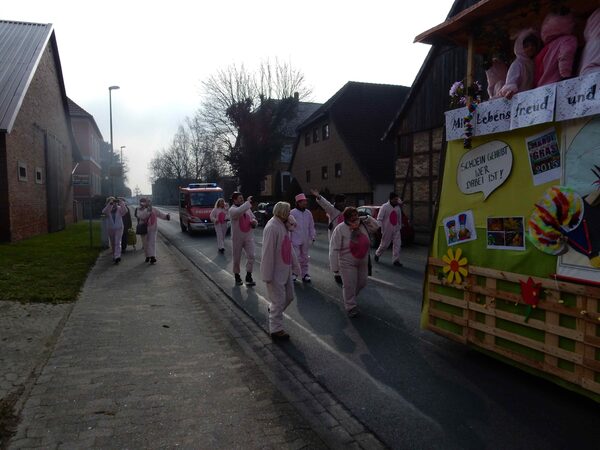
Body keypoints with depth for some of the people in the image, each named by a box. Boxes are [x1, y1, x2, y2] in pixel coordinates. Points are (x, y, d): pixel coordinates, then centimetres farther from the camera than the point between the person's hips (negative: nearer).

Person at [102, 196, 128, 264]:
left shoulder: (119, 209, -3)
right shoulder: (107, 210, -2)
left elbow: (125, 211, -22)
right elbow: (104, 212, -24)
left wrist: (121, 203, -31)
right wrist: (109, 204, -34)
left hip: (119, 228, -2)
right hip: (110, 229, 2)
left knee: (118, 243, -14)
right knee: (113, 244, 14)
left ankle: (117, 257, -22)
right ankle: (114, 256, 29)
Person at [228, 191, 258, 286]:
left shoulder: (247, 208, 9)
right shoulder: (232, 209, -11)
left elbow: (253, 218, 20)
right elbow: (239, 211, -35)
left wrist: (254, 222, -4)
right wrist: (248, 202, -28)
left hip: (249, 237, 4)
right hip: (237, 238, -4)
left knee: (251, 256, -9)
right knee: (237, 259, 8)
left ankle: (248, 277, 0)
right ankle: (237, 276, 27)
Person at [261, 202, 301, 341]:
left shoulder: (284, 225, 5)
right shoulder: (272, 227, -24)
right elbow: (268, 252, -24)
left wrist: (294, 263, 13)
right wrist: (268, 275, -22)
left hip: (285, 269, 9)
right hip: (275, 272, -9)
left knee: (289, 296, 20)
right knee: (279, 300, 1)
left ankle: (273, 309, 44)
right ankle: (276, 329, 16)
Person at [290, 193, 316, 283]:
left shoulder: (308, 213, 5)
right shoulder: (292, 213, -11)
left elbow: (311, 226, 11)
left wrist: (312, 236, 8)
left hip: (305, 240, 5)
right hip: (295, 240, -5)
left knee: (304, 258, 13)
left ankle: (305, 274, 24)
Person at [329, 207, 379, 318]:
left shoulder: (363, 225, -3)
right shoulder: (340, 229, -20)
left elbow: (376, 226, 10)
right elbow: (334, 250, -18)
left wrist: (366, 218, -8)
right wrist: (335, 267, -18)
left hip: (362, 263, 6)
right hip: (347, 264, -6)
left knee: (362, 283, 17)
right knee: (350, 285, -1)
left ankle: (349, 297, 42)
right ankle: (351, 307, 18)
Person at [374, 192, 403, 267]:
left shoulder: (398, 207, 6)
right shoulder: (384, 207, -11)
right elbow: (379, 219, -12)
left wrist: (399, 227, 14)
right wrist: (382, 230, -15)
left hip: (396, 230, 4)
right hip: (387, 230, -4)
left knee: (397, 244, -5)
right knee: (384, 244, 8)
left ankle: (396, 260, 1)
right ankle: (377, 254, 35)